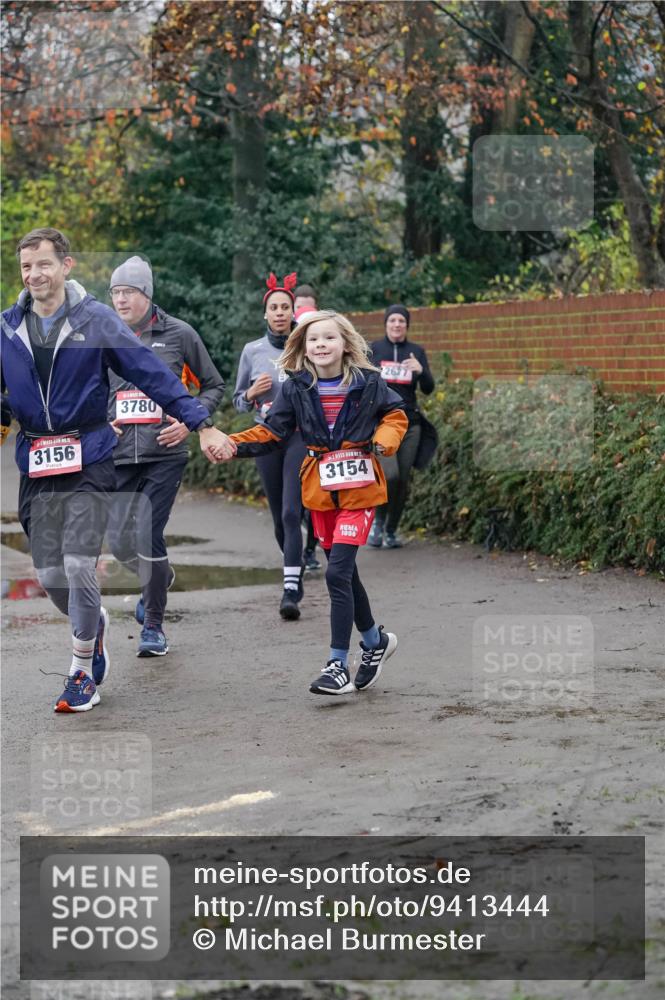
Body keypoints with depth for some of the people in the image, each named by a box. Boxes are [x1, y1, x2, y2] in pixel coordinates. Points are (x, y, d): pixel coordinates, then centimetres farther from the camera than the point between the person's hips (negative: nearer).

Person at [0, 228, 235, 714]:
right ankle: (93, 623, 37)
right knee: (49, 575, 5)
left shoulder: (97, 320, -5)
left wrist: (203, 424, -10)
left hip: (89, 460, -4)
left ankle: (83, 673, 7)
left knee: (79, 568, -9)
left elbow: (154, 375, -7)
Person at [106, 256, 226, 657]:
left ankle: (154, 626, 4)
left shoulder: (179, 334, -1)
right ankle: (161, 578, 41)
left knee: (149, 536, -11)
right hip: (119, 455, 4)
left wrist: (189, 422, -7)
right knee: (120, 541, 6)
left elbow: (214, 385, 8)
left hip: (166, 454, -4)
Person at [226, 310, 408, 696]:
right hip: (321, 490, 4)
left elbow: (396, 416, 10)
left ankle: (339, 665, -10)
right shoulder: (296, 389, 1)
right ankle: (375, 640, 36)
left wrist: (384, 441, -10)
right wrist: (233, 445, -14)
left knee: (338, 573, -14)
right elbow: (272, 432, 1)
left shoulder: (369, 383, -4)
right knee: (344, 572, 13)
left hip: (359, 487, -4)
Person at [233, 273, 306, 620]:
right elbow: (238, 402, 14)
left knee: (291, 513, -15)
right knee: (278, 515, 10)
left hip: (301, 435, -3)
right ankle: (295, 571, 33)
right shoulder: (252, 351, 6)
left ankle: (291, 590, -19)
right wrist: (252, 393, -7)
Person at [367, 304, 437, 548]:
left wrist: (421, 370, -17)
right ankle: (378, 520, 3)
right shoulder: (373, 349, 4)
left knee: (403, 480, 3)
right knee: (390, 474, -21)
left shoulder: (417, 351, 8)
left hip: (409, 422, 3)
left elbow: (428, 389, 1)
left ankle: (392, 531, 19)